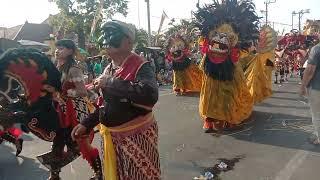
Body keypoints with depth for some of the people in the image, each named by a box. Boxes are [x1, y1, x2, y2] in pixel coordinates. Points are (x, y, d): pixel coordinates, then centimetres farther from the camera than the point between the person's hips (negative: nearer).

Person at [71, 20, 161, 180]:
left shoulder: (140, 66, -17)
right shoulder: (108, 69, 7)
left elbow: (150, 95, -37)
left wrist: (111, 82, -27)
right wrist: (86, 124, 8)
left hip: (136, 136, -7)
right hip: (110, 136, 7)